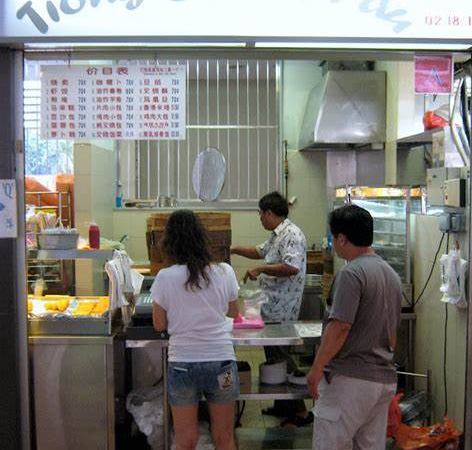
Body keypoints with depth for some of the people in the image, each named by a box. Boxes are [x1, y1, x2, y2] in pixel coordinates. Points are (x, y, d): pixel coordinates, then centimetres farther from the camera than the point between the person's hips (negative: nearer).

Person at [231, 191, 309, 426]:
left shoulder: (291, 235, -18)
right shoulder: (277, 235, 15)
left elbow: (291, 267, -30)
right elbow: (260, 251, 32)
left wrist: (260, 269, -22)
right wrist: (233, 250, 26)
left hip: (281, 310, -10)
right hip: (273, 308, 10)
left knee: (280, 357, -5)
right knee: (273, 354, 16)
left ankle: (300, 411, 3)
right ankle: (282, 404, 27)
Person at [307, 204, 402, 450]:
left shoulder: (351, 273, -15)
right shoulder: (391, 273, 13)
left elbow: (339, 327, -21)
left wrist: (316, 369, -14)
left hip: (350, 378, -9)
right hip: (385, 379, 9)